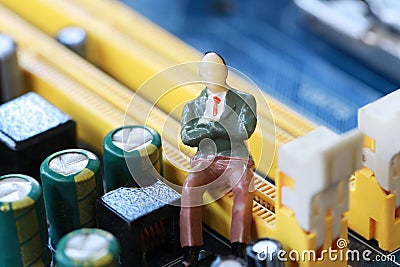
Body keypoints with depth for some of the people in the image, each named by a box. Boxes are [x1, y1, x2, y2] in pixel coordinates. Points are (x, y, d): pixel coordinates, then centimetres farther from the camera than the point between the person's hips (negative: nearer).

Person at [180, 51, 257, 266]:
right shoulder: (192, 106, 22)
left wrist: (209, 125, -2)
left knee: (243, 188, -36)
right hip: (205, 160, 1)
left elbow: (245, 130, -3)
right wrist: (220, 129, -3)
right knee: (189, 187, -33)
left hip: (236, 158, -1)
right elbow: (186, 137, 3)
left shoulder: (244, 100, 17)